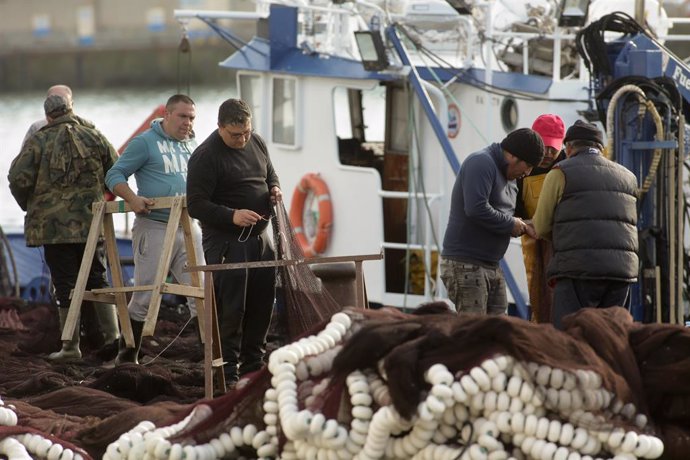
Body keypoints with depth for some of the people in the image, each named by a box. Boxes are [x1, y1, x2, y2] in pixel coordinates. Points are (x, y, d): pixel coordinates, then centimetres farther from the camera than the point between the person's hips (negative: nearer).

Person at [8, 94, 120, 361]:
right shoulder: (93, 137, 5)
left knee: (65, 285, 1)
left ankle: (71, 346, 1)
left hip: (55, 225, -3)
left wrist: (30, 206, 8)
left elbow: (19, 178, -10)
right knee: (96, 278, 15)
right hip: (93, 223, 3)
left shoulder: (39, 141, -4)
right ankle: (112, 335, 12)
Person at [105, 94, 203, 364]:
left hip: (189, 229, 6)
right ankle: (127, 355, 12)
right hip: (154, 228, -6)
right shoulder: (145, 142, -3)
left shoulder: (192, 146, 16)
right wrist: (132, 198, -21)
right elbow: (114, 175, -5)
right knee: (145, 296, 0)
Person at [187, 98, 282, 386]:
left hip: (259, 238, 7)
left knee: (262, 306, 11)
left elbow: (269, 173, 26)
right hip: (225, 242, -7)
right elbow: (196, 205, -16)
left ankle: (253, 365, 23)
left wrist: (274, 188, 3)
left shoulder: (256, 143, 8)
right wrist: (232, 216, -28)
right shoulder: (206, 156, -14)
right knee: (230, 309, -8)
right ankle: (228, 373, -2)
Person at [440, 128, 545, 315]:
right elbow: (476, 209, -25)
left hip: (492, 266, 10)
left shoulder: (508, 176, 19)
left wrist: (522, 226, 4)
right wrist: (511, 224, -13)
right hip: (465, 265, -10)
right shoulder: (481, 163, -12)